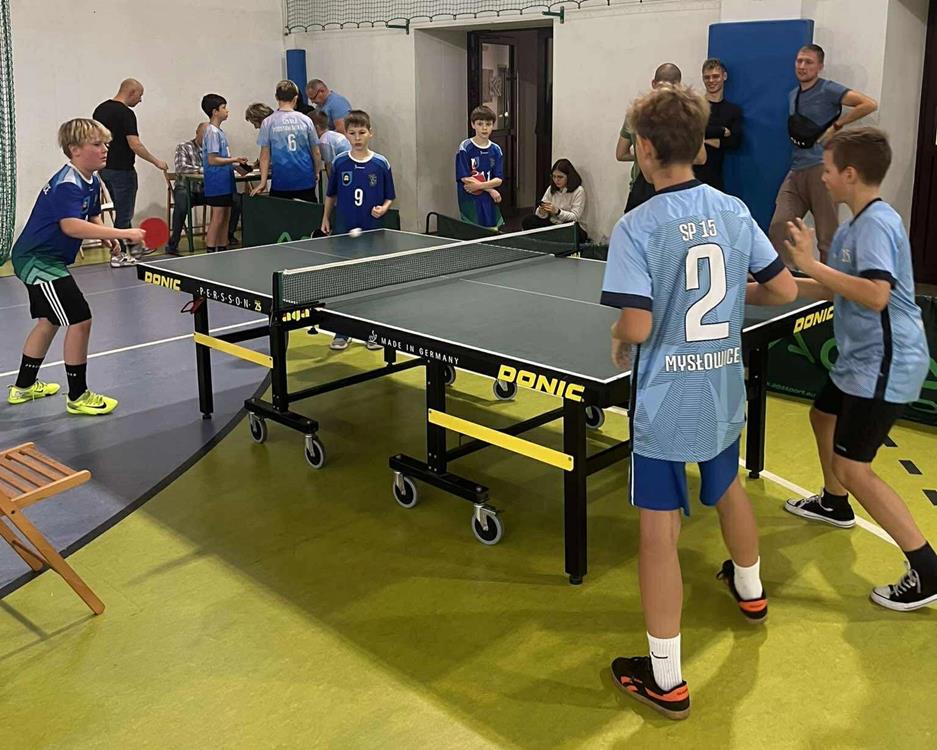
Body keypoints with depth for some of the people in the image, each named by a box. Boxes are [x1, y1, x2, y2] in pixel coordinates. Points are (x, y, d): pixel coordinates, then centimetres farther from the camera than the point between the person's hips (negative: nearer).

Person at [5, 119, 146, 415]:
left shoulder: (92, 181, 6)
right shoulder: (67, 184, -25)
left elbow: (93, 216, 18)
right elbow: (71, 226, -40)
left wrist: (106, 235, -5)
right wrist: (123, 233, -43)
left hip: (41, 259, 11)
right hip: (37, 260, -11)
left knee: (49, 320, 23)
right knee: (79, 320, -13)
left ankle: (24, 386, 40)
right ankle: (78, 397, -1)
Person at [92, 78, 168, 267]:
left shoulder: (100, 109, 9)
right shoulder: (126, 113, -17)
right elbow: (135, 145, -22)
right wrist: (157, 162, -13)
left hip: (104, 168, 9)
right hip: (122, 170, -9)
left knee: (121, 210, 19)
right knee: (123, 213, 1)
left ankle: (131, 246, 29)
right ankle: (118, 255, 5)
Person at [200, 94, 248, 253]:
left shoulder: (218, 131, 16)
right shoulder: (212, 132, -14)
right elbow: (212, 159, -20)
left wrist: (235, 163, 13)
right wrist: (234, 159, -17)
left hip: (225, 182, 10)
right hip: (217, 182, -10)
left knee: (226, 217, 12)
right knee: (217, 219, -8)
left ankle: (222, 249, 18)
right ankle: (210, 252, -4)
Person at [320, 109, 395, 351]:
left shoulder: (381, 164, -2)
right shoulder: (339, 163, 1)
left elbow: (389, 197, 4)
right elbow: (331, 195, 12)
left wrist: (382, 209, -15)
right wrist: (326, 218, 8)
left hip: (373, 232, -1)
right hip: (345, 231, 1)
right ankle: (342, 331, 16)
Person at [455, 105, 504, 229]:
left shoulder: (496, 150, 6)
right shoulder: (465, 148, -6)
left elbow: (498, 180, 0)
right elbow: (465, 178, -11)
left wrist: (479, 185, -17)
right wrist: (490, 190, -10)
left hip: (490, 202, 4)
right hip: (470, 202, -4)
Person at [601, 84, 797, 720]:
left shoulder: (638, 227, -18)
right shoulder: (733, 211, -1)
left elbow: (638, 325, -24)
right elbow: (784, 289, 3)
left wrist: (618, 342, -2)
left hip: (666, 401, -6)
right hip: (725, 391, 7)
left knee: (660, 532, 2)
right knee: (729, 487, 31)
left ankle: (667, 680, 11)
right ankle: (751, 590, 56)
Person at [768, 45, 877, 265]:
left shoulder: (828, 90, -3)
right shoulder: (792, 95, 19)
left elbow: (870, 104, -11)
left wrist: (836, 125, -9)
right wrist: (795, 134, 15)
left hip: (821, 168, -6)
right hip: (796, 170, 7)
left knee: (827, 236, -3)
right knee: (778, 227, -3)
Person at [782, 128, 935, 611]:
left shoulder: (877, 224, -22)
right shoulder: (855, 226, 9)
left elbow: (876, 295, -34)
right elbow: (832, 290, 15)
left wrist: (811, 264, -29)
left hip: (886, 364, -11)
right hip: (860, 357, 11)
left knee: (853, 467, -11)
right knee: (824, 416, 29)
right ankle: (834, 503, 53)